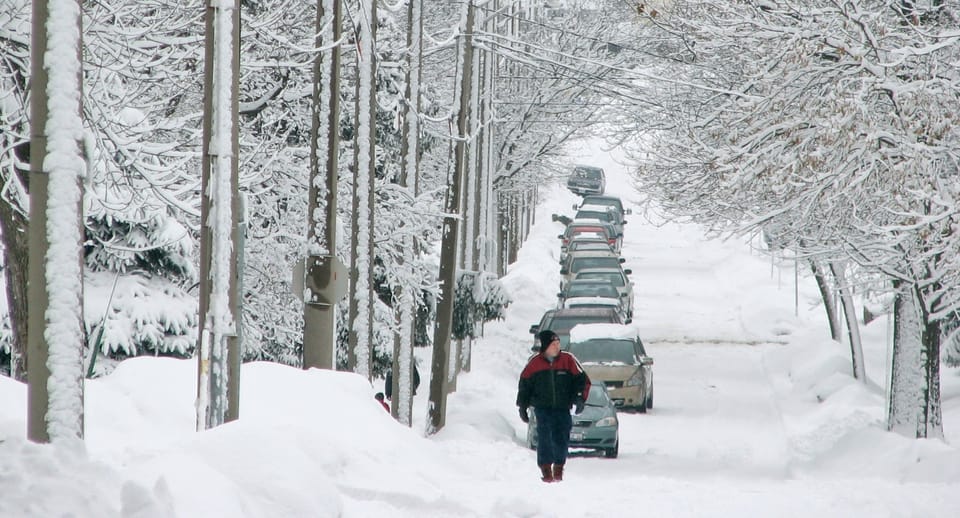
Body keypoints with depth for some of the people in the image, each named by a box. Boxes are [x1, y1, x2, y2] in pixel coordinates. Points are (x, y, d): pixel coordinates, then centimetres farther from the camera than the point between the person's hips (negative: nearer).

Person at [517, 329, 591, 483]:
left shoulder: (568, 360, 1)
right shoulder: (534, 362, 1)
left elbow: (582, 380, 3)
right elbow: (524, 385, 10)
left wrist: (579, 398, -10)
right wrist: (523, 407, 9)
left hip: (563, 408, 1)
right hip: (542, 408, -1)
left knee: (562, 439, -1)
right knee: (544, 438, -10)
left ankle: (559, 469, 16)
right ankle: (546, 469, -3)